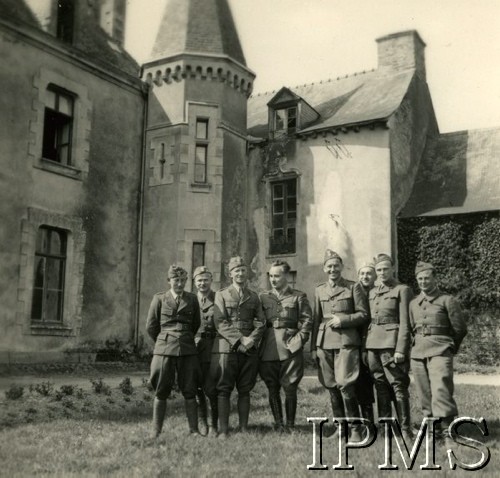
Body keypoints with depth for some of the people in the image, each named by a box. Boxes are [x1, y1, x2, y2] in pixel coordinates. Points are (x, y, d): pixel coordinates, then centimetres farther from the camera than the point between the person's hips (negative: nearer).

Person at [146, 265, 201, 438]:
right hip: (164, 350, -1)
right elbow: (151, 326, 10)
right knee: (161, 392, 1)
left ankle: (194, 430, 6)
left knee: (189, 391, 1)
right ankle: (156, 431, 9)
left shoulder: (192, 299, 10)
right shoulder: (159, 299, 5)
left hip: (188, 350, 1)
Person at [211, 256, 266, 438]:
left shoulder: (253, 297, 15)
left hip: (249, 349, 3)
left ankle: (244, 428, 12)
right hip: (226, 347, -3)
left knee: (245, 390, 6)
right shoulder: (221, 294, 6)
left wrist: (252, 339, -10)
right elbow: (220, 322, -4)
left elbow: (261, 321, 8)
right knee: (223, 390, -3)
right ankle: (223, 430, 0)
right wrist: (239, 339, -13)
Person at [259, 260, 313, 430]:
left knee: (290, 388, -2)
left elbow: (306, 321, 1)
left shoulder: (298, 296, 6)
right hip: (268, 351, 3)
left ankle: (290, 425, 12)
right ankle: (278, 424, 17)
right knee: (272, 389, 6)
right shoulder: (263, 297, 13)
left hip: (290, 349, -2)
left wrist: (298, 340, -8)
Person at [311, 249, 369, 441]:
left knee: (345, 386, -13)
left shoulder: (353, 287, 3)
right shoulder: (319, 290, 15)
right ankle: (340, 428, 20)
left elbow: (363, 314, 2)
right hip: (324, 343, 4)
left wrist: (342, 320, -12)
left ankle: (355, 430, -1)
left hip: (346, 341, -4)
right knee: (332, 388, 7)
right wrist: (313, 347, 12)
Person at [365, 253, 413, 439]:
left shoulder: (402, 290, -3)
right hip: (373, 344, 6)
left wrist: (400, 349, -15)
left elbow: (405, 323, -8)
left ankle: (405, 429, 3)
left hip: (391, 343, -6)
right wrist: (366, 346, 12)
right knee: (380, 386, 10)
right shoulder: (372, 292, 16)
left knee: (398, 385, -4)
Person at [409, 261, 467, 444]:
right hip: (418, 353, 5)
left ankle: (446, 428, -9)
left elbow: (460, 329, 4)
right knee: (424, 394, 5)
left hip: (439, 352, -5)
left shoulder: (447, 300, -1)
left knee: (441, 390, -16)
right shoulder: (413, 303, 13)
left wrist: (450, 348, 13)